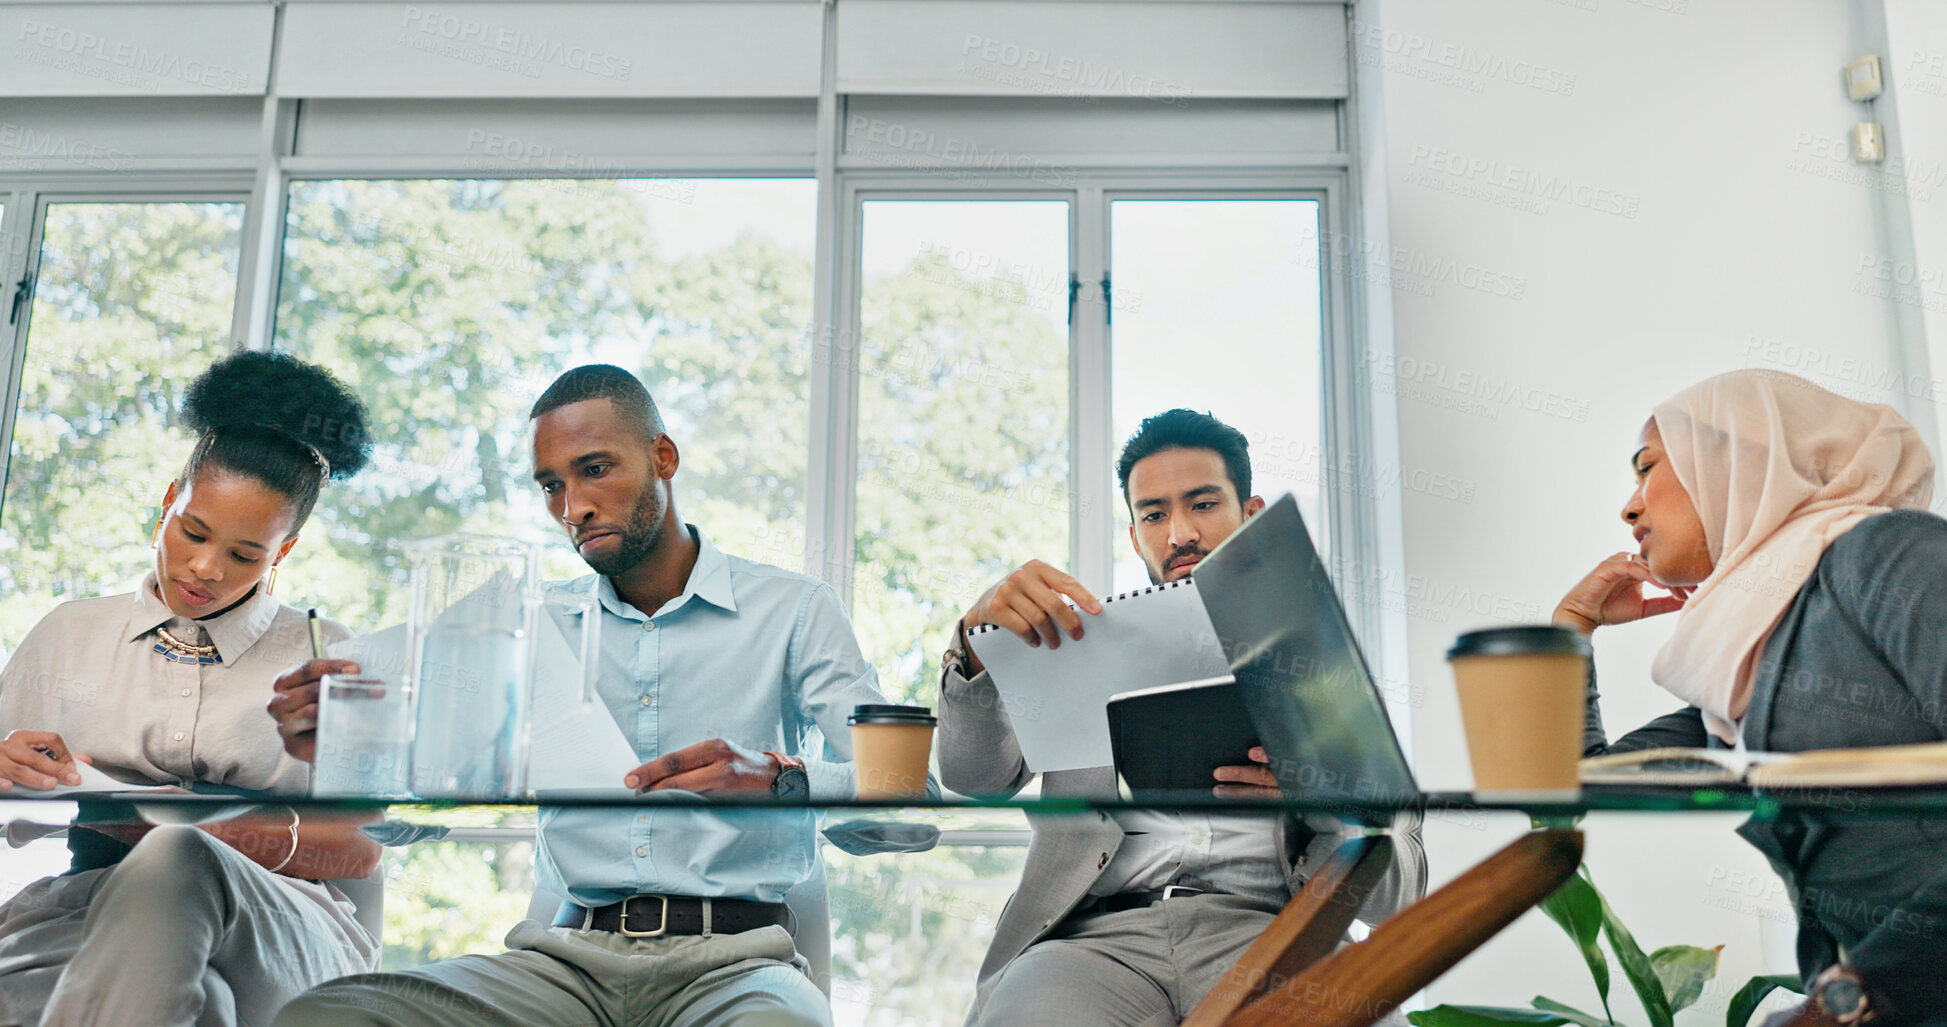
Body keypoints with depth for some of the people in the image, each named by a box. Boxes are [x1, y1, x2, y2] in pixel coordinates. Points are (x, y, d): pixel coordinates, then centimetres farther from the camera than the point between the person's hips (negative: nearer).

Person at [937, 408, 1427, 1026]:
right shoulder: (1081, 647, 22)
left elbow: (1399, 892, 11)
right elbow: (975, 778, 7)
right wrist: (978, 635, -12)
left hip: (1264, 932, 1)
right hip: (1098, 934, 0)